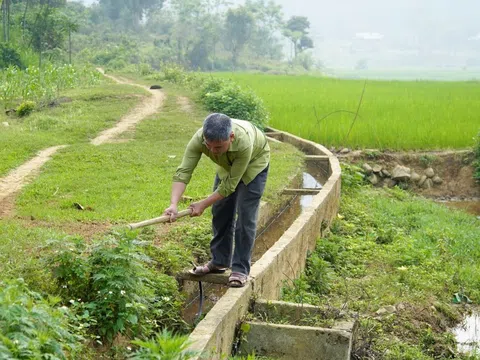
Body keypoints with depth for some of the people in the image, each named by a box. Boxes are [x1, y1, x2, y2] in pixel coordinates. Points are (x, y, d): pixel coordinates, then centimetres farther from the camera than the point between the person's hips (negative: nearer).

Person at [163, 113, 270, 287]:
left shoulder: (244, 143, -46)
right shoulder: (199, 139, -36)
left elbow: (230, 184, -35)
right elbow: (183, 172, -39)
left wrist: (203, 204, -31)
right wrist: (173, 204, -51)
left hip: (254, 162, -4)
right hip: (227, 164, 4)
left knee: (245, 217, -10)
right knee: (220, 212, 6)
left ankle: (241, 269, -1)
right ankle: (219, 261, 20)